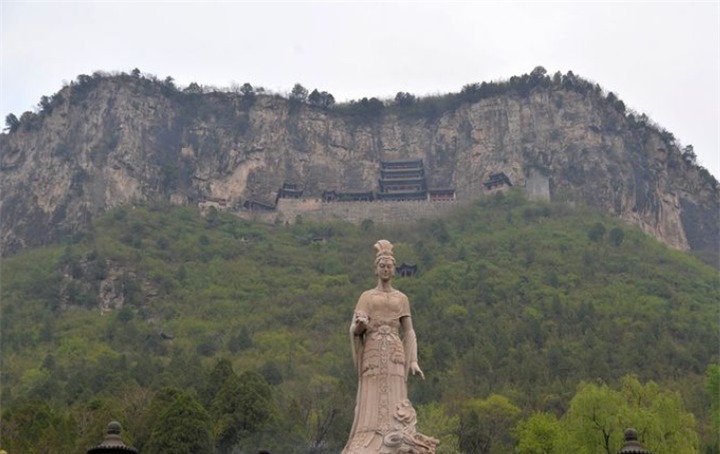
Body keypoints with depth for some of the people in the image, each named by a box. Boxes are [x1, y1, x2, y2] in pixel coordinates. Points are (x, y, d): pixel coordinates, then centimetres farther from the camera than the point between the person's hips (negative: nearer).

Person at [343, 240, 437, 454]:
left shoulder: (401, 298, 13)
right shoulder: (366, 297, 10)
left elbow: (409, 332, 9)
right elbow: (354, 330, 3)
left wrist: (414, 361, -3)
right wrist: (360, 324, -22)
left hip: (394, 356, 1)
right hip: (373, 355, -1)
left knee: (394, 404, -6)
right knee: (371, 405, -6)